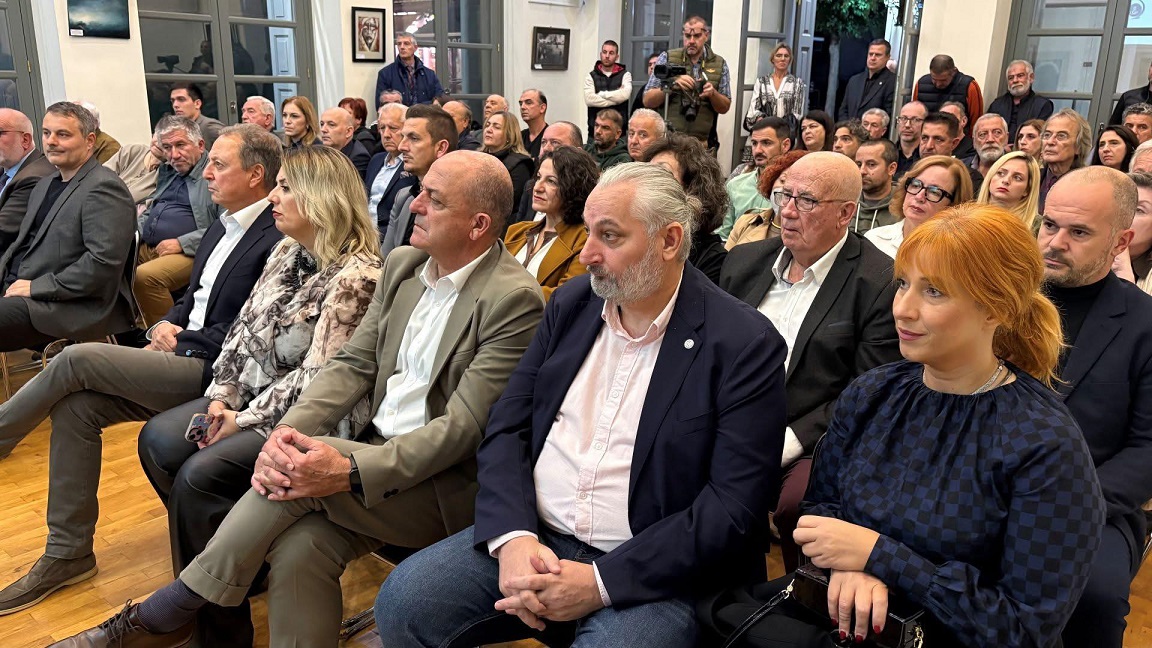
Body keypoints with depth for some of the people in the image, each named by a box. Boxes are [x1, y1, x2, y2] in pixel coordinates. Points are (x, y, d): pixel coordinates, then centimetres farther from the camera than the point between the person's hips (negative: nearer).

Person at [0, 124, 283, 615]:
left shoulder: (278, 240, -14)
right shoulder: (222, 228, 17)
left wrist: (181, 344, -11)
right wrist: (169, 325, 3)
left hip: (214, 372, -9)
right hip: (185, 360, 9)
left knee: (78, 359, -16)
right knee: (76, 406, -8)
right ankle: (68, 552, 1)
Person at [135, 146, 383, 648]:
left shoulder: (356, 275, -20)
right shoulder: (286, 253, 9)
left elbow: (318, 377, -22)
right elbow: (244, 328, 12)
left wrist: (246, 420, -17)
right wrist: (221, 395, -1)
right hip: (253, 396, 9)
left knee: (200, 473, -23)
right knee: (159, 439, -5)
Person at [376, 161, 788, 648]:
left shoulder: (744, 345, -11)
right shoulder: (571, 303, 5)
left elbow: (735, 506, -15)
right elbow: (507, 427, 4)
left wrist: (601, 582, -18)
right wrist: (513, 537, -13)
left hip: (650, 570, -4)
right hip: (533, 537, 4)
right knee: (401, 602, -10)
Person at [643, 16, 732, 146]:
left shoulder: (719, 64, 7)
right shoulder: (667, 58, 3)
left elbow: (725, 108, 8)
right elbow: (647, 101, -2)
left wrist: (712, 93, -12)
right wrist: (672, 85, -18)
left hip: (702, 142, 1)